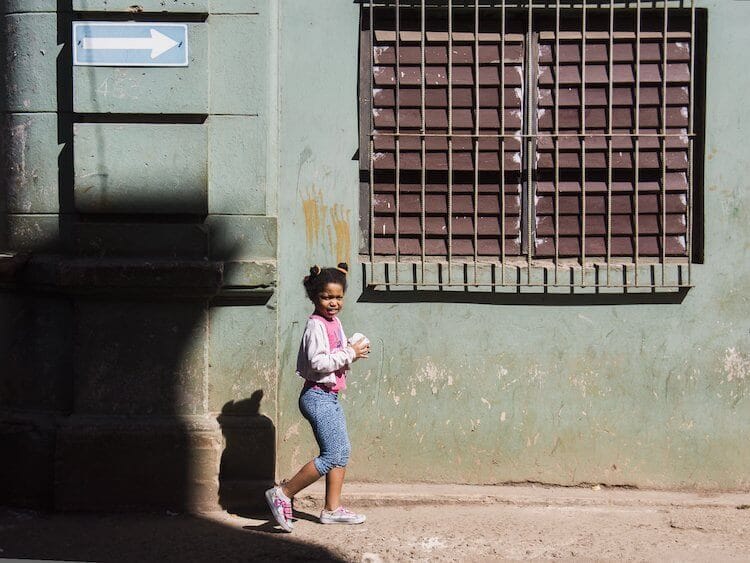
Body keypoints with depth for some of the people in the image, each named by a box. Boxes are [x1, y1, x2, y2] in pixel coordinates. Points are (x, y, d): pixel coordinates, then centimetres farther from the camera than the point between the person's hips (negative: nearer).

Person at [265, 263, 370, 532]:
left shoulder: (334, 323, 14)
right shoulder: (316, 325, -15)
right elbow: (318, 363, -25)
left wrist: (353, 352, 5)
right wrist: (349, 353, -18)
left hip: (330, 396, 10)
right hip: (317, 395, -10)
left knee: (342, 451, 11)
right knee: (331, 455, -11)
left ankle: (332, 509, 17)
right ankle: (283, 494, -5)